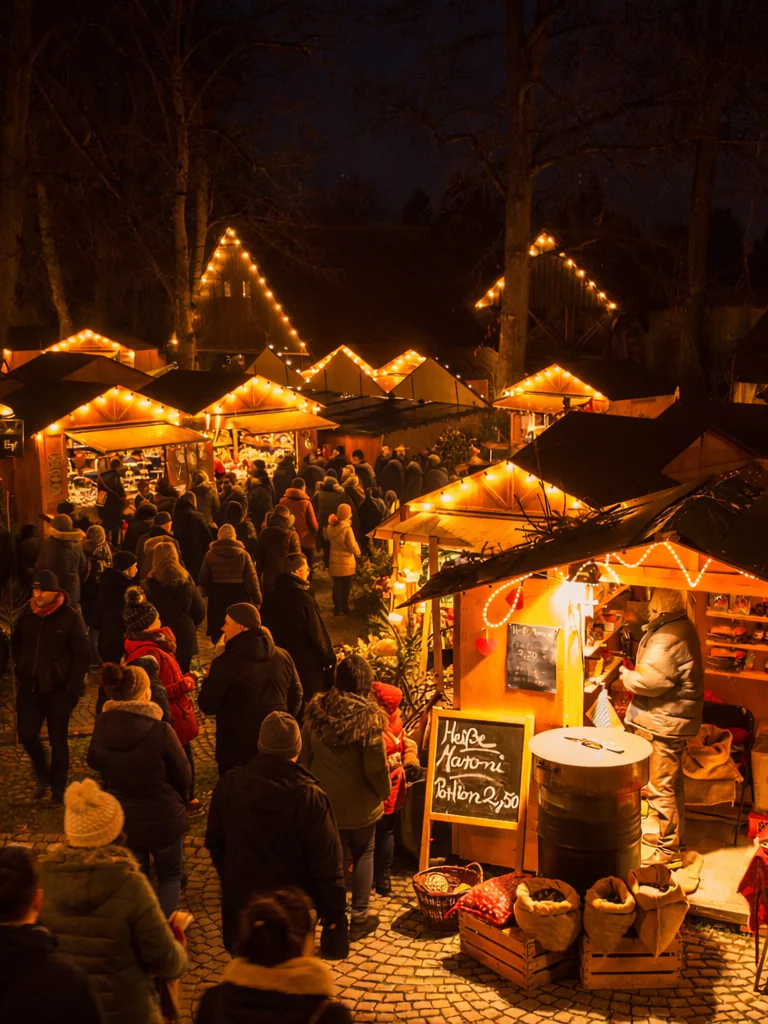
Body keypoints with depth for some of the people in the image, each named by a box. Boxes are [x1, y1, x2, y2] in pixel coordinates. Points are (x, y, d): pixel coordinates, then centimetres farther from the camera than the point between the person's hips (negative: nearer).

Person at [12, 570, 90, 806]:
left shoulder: (70, 617, -12)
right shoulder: (26, 613, 0)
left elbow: (83, 654, -8)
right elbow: (16, 643, 17)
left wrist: (73, 687, -11)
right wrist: (20, 670, 9)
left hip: (58, 690, -4)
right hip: (29, 687, 4)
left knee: (58, 740, 4)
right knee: (27, 734, 2)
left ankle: (57, 788, 19)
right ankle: (42, 776, 28)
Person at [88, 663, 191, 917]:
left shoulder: (101, 726, -15)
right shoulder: (160, 731, -27)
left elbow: (95, 763, 3)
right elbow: (183, 775, -13)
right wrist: (180, 799, 7)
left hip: (120, 818, 4)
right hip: (162, 819, -3)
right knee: (169, 876, 21)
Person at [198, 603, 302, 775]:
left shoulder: (225, 663, -17)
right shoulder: (282, 657, 1)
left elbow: (208, 707, -10)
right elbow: (296, 697, 10)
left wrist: (209, 679, 7)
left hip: (237, 749, -5)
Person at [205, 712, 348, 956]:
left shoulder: (228, 785, -11)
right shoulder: (309, 797, -22)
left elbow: (214, 844, 4)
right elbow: (327, 865, -17)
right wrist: (335, 913, -6)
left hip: (241, 903, 3)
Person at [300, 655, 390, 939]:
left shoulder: (316, 711, -8)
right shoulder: (367, 718, -22)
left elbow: (304, 757, 2)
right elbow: (376, 767, -20)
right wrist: (385, 791, 0)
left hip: (325, 799, 4)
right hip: (360, 804, -3)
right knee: (363, 854, 17)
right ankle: (359, 917, 22)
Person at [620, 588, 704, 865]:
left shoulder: (666, 640, -26)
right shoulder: (683, 627, 7)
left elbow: (648, 682, -27)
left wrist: (625, 675, -9)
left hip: (663, 723, -11)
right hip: (675, 718, 11)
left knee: (659, 787, -1)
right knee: (672, 781, 22)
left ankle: (668, 849, 8)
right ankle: (673, 834, 36)